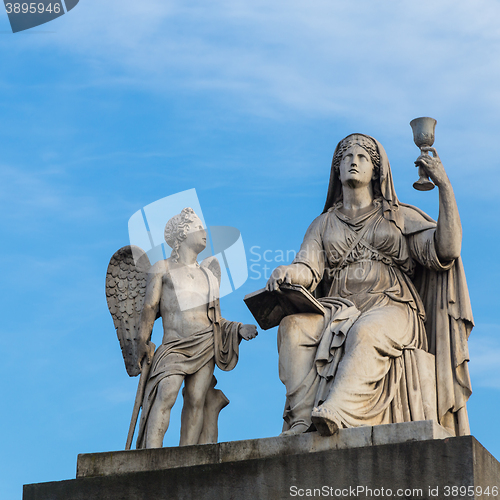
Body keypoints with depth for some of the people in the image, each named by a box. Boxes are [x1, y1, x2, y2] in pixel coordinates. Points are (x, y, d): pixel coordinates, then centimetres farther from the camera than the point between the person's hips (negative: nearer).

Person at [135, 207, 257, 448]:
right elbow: (150, 306, 3)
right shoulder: (163, 268, 12)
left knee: (196, 400, -6)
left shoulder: (208, 271, 23)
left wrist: (239, 329, 8)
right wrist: (144, 342, -6)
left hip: (206, 344, 4)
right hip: (174, 345, -4)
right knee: (166, 393, -23)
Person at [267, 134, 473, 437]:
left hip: (392, 311, -2)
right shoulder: (323, 225, 25)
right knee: (295, 323, -31)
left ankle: (337, 413, -55)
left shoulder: (401, 217, 19)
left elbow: (446, 250, 2)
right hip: (338, 313, 2)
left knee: (367, 330, -39)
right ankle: (304, 419, -40)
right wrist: (287, 274, -18)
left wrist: (444, 185, -3)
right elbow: (308, 271, 8)